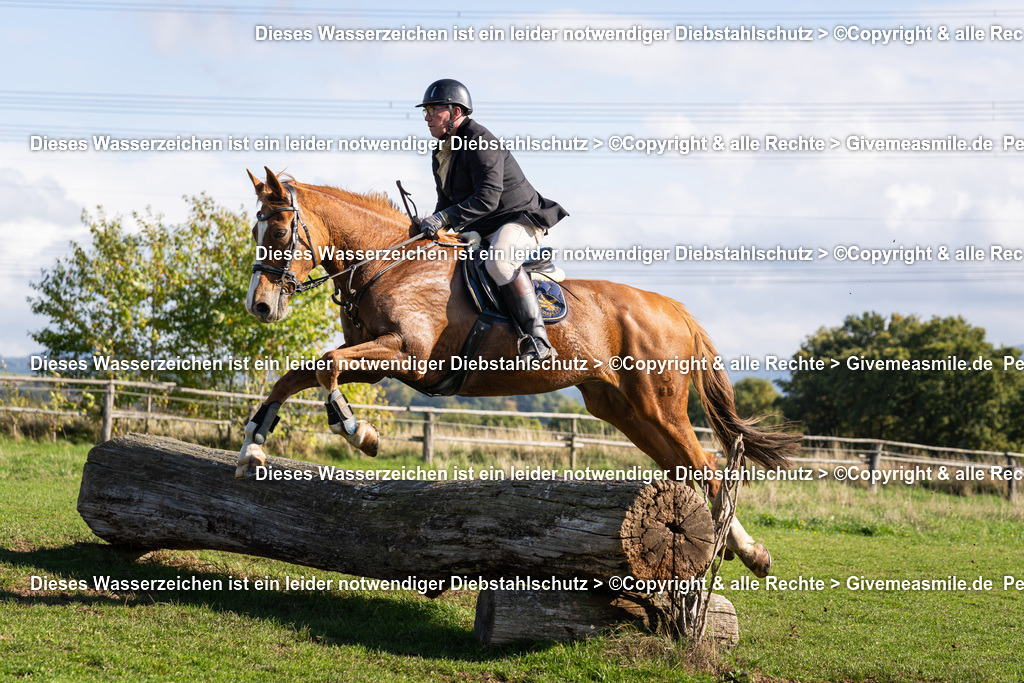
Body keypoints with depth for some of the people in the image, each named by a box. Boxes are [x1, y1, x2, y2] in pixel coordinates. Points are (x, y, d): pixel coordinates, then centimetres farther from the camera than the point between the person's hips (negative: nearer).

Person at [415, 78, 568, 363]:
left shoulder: (480, 142, -19)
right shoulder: (442, 155, 13)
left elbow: (487, 198, -27)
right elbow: (447, 201, 21)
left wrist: (444, 218, -31)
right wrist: (431, 226, 2)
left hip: (520, 221, -11)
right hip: (481, 231, 11)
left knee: (498, 261, -39)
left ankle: (538, 340, -41)